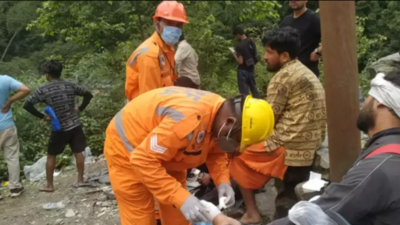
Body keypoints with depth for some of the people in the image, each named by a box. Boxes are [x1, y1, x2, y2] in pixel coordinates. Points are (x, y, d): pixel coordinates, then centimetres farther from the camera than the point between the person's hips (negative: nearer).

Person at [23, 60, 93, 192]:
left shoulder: (43, 90, -8)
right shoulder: (70, 86, 1)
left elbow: (27, 105, -13)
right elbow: (88, 95, 7)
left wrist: (42, 116, -5)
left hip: (60, 129, -3)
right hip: (75, 125, 3)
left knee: (51, 156, 13)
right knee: (78, 153, 12)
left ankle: (49, 185, 20)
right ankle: (80, 180, 19)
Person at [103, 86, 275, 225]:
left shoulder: (220, 113, -13)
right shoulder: (190, 119, -41)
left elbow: (215, 153, 4)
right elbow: (144, 160, -37)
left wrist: (222, 181, -14)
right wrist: (181, 197, -38)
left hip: (166, 153, 8)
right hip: (127, 147, -8)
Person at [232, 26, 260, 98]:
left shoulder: (239, 45, -18)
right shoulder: (251, 42, 2)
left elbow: (240, 61, -20)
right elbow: (255, 56, 10)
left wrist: (235, 55, -5)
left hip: (243, 70, -7)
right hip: (251, 69, 7)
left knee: (244, 92, 1)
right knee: (254, 89, 18)